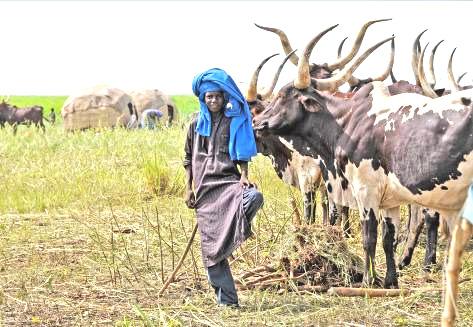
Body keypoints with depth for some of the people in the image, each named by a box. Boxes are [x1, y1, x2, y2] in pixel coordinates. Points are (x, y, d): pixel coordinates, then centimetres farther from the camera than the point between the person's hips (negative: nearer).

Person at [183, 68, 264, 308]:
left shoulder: (234, 122, 7)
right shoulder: (196, 125, 12)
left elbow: (243, 155, 8)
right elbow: (188, 159, 15)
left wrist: (244, 176, -10)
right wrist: (188, 188, 7)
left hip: (228, 180, -1)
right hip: (204, 188, 2)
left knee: (254, 197, -37)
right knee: (210, 245, -4)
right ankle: (226, 298, 1)